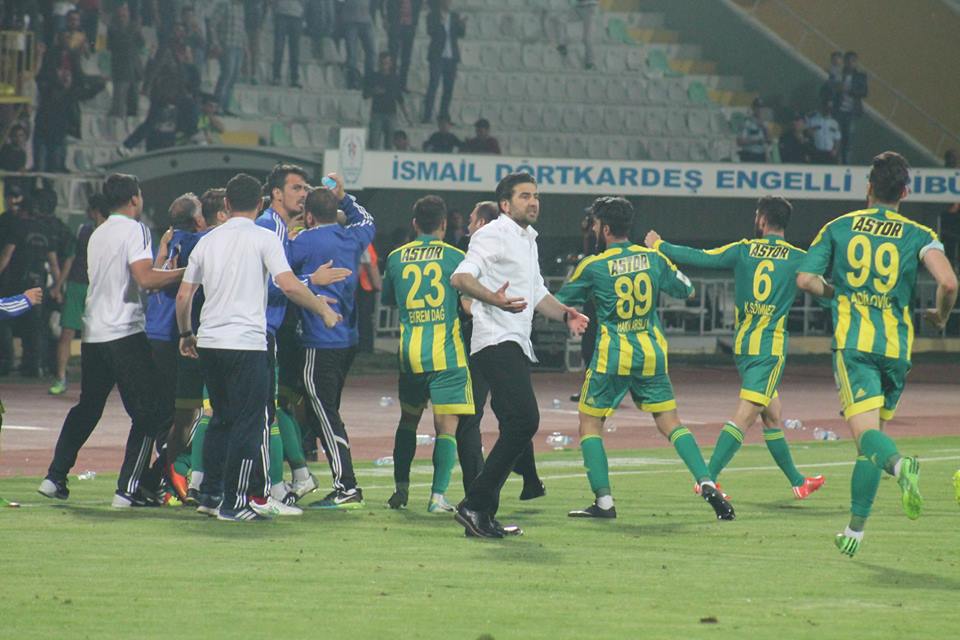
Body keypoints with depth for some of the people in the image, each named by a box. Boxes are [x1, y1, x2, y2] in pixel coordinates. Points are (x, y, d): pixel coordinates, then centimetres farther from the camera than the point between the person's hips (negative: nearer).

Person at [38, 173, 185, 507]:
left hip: (92, 333, 8)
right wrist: (184, 272, -14)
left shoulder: (97, 234, 16)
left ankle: (55, 478, 18)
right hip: (125, 333, -8)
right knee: (148, 412, -1)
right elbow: (145, 278, -21)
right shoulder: (134, 229, -8)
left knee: (87, 408, 19)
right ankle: (128, 489, -7)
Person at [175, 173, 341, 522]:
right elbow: (288, 285, -15)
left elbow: (183, 295, 14)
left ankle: (210, 494, 20)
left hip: (209, 342, 6)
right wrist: (324, 310, -3)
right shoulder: (263, 238, -4)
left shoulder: (207, 241, 12)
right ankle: (234, 503, -3)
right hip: (246, 342, -6)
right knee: (248, 423, -1)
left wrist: (186, 334, 29)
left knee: (221, 418, 19)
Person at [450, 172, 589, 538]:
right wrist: (494, 299, -36)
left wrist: (564, 313, 13)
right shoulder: (494, 234, -6)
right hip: (496, 341, -10)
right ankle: (476, 505, -19)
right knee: (524, 420, -21)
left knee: (518, 430, 7)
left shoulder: (529, 240, 24)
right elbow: (460, 277, -18)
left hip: (517, 346, 10)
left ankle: (482, 516, 10)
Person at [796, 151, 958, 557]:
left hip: (853, 341, -2)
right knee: (873, 438, 15)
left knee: (866, 431, -15)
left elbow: (806, 279, 5)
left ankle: (900, 464, -49)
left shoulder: (838, 228, 9)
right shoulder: (918, 235, 5)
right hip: (896, 346, 2)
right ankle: (855, 529, 17)